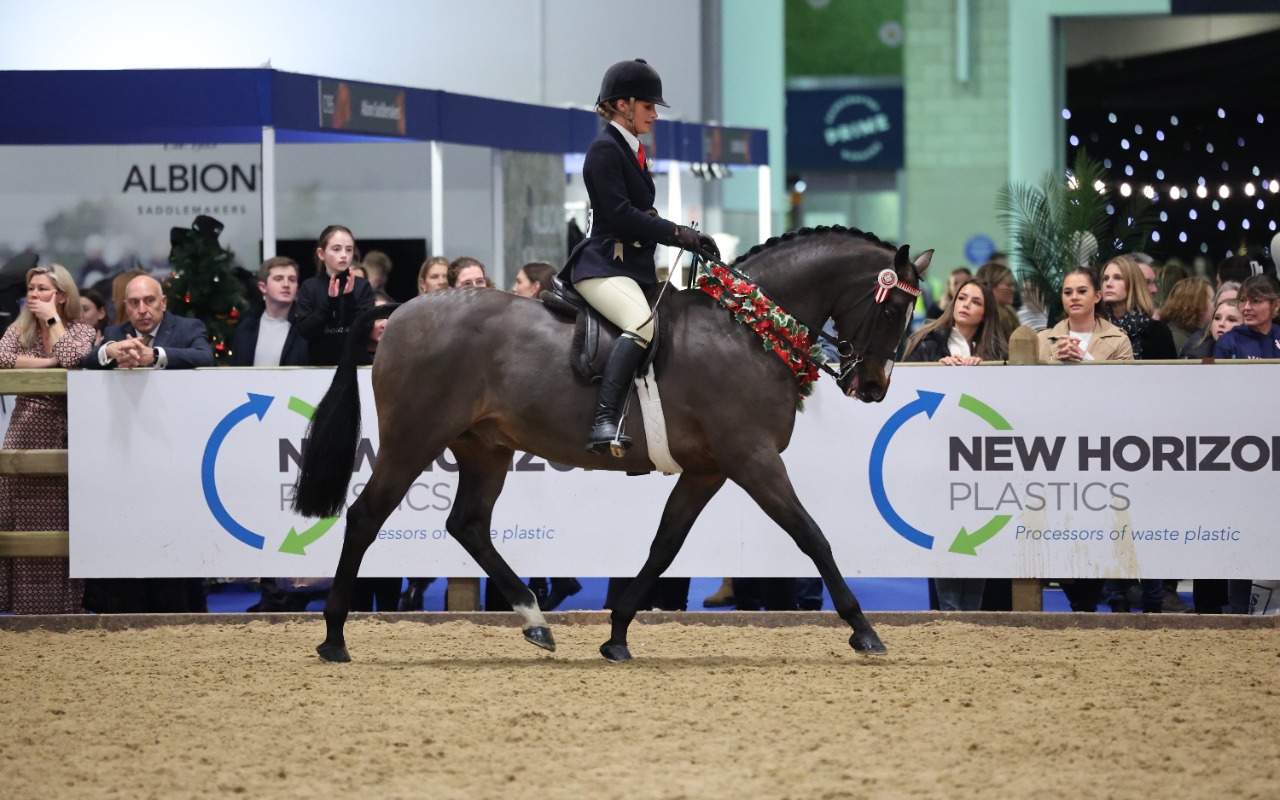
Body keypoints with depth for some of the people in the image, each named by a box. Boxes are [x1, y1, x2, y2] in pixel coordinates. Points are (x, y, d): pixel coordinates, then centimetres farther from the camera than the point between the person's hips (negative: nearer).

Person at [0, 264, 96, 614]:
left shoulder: (82, 331, 4)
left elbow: (72, 360, -17)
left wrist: (53, 320, -7)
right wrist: (48, 362, -10)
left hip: (65, 435, -2)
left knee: (62, 520, -5)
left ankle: (63, 603, -1)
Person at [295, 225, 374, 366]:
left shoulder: (362, 286, -1)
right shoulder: (309, 287, 0)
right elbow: (305, 331, -9)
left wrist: (350, 298, -18)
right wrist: (329, 302, -18)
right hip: (320, 364, 0)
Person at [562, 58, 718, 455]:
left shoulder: (632, 150, 22)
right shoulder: (605, 150, -9)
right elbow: (620, 214, -18)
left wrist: (688, 238, 17)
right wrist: (679, 233, -17)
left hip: (633, 266, 11)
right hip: (603, 266, -11)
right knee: (642, 324, -35)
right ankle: (604, 422, -46)